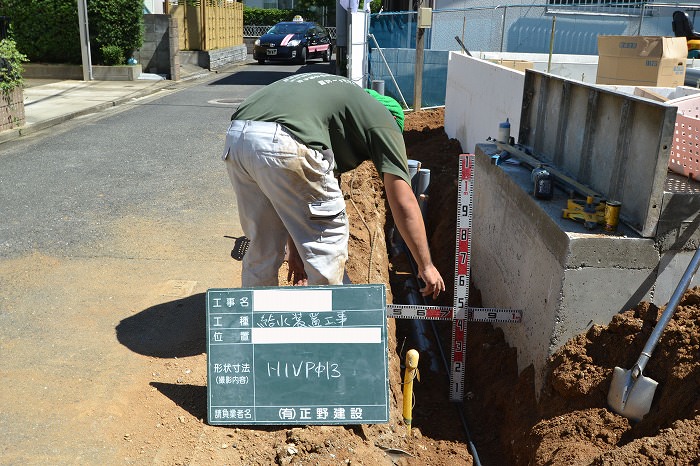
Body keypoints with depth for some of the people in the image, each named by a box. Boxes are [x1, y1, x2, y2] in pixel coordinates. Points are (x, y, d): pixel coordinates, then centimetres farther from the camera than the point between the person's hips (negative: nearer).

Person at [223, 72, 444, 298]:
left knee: (262, 246, 24)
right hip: (280, 143, -8)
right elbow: (404, 203, 11)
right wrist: (426, 265, 21)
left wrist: (294, 248, 42)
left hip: (235, 137, 8)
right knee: (329, 238, 13)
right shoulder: (382, 119, 18)